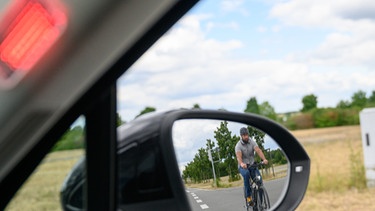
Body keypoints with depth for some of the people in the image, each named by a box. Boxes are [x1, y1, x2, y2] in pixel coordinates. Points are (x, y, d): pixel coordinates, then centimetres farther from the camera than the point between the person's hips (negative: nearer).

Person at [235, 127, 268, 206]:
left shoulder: (252, 142, -3)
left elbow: (258, 150, -20)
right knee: (246, 174, -37)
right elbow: (239, 156, -29)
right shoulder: (238, 146, -11)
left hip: (252, 165, 3)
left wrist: (264, 159, -39)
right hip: (243, 166, -3)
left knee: (259, 179, -19)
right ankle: (248, 196, -28)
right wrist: (241, 163, -52)